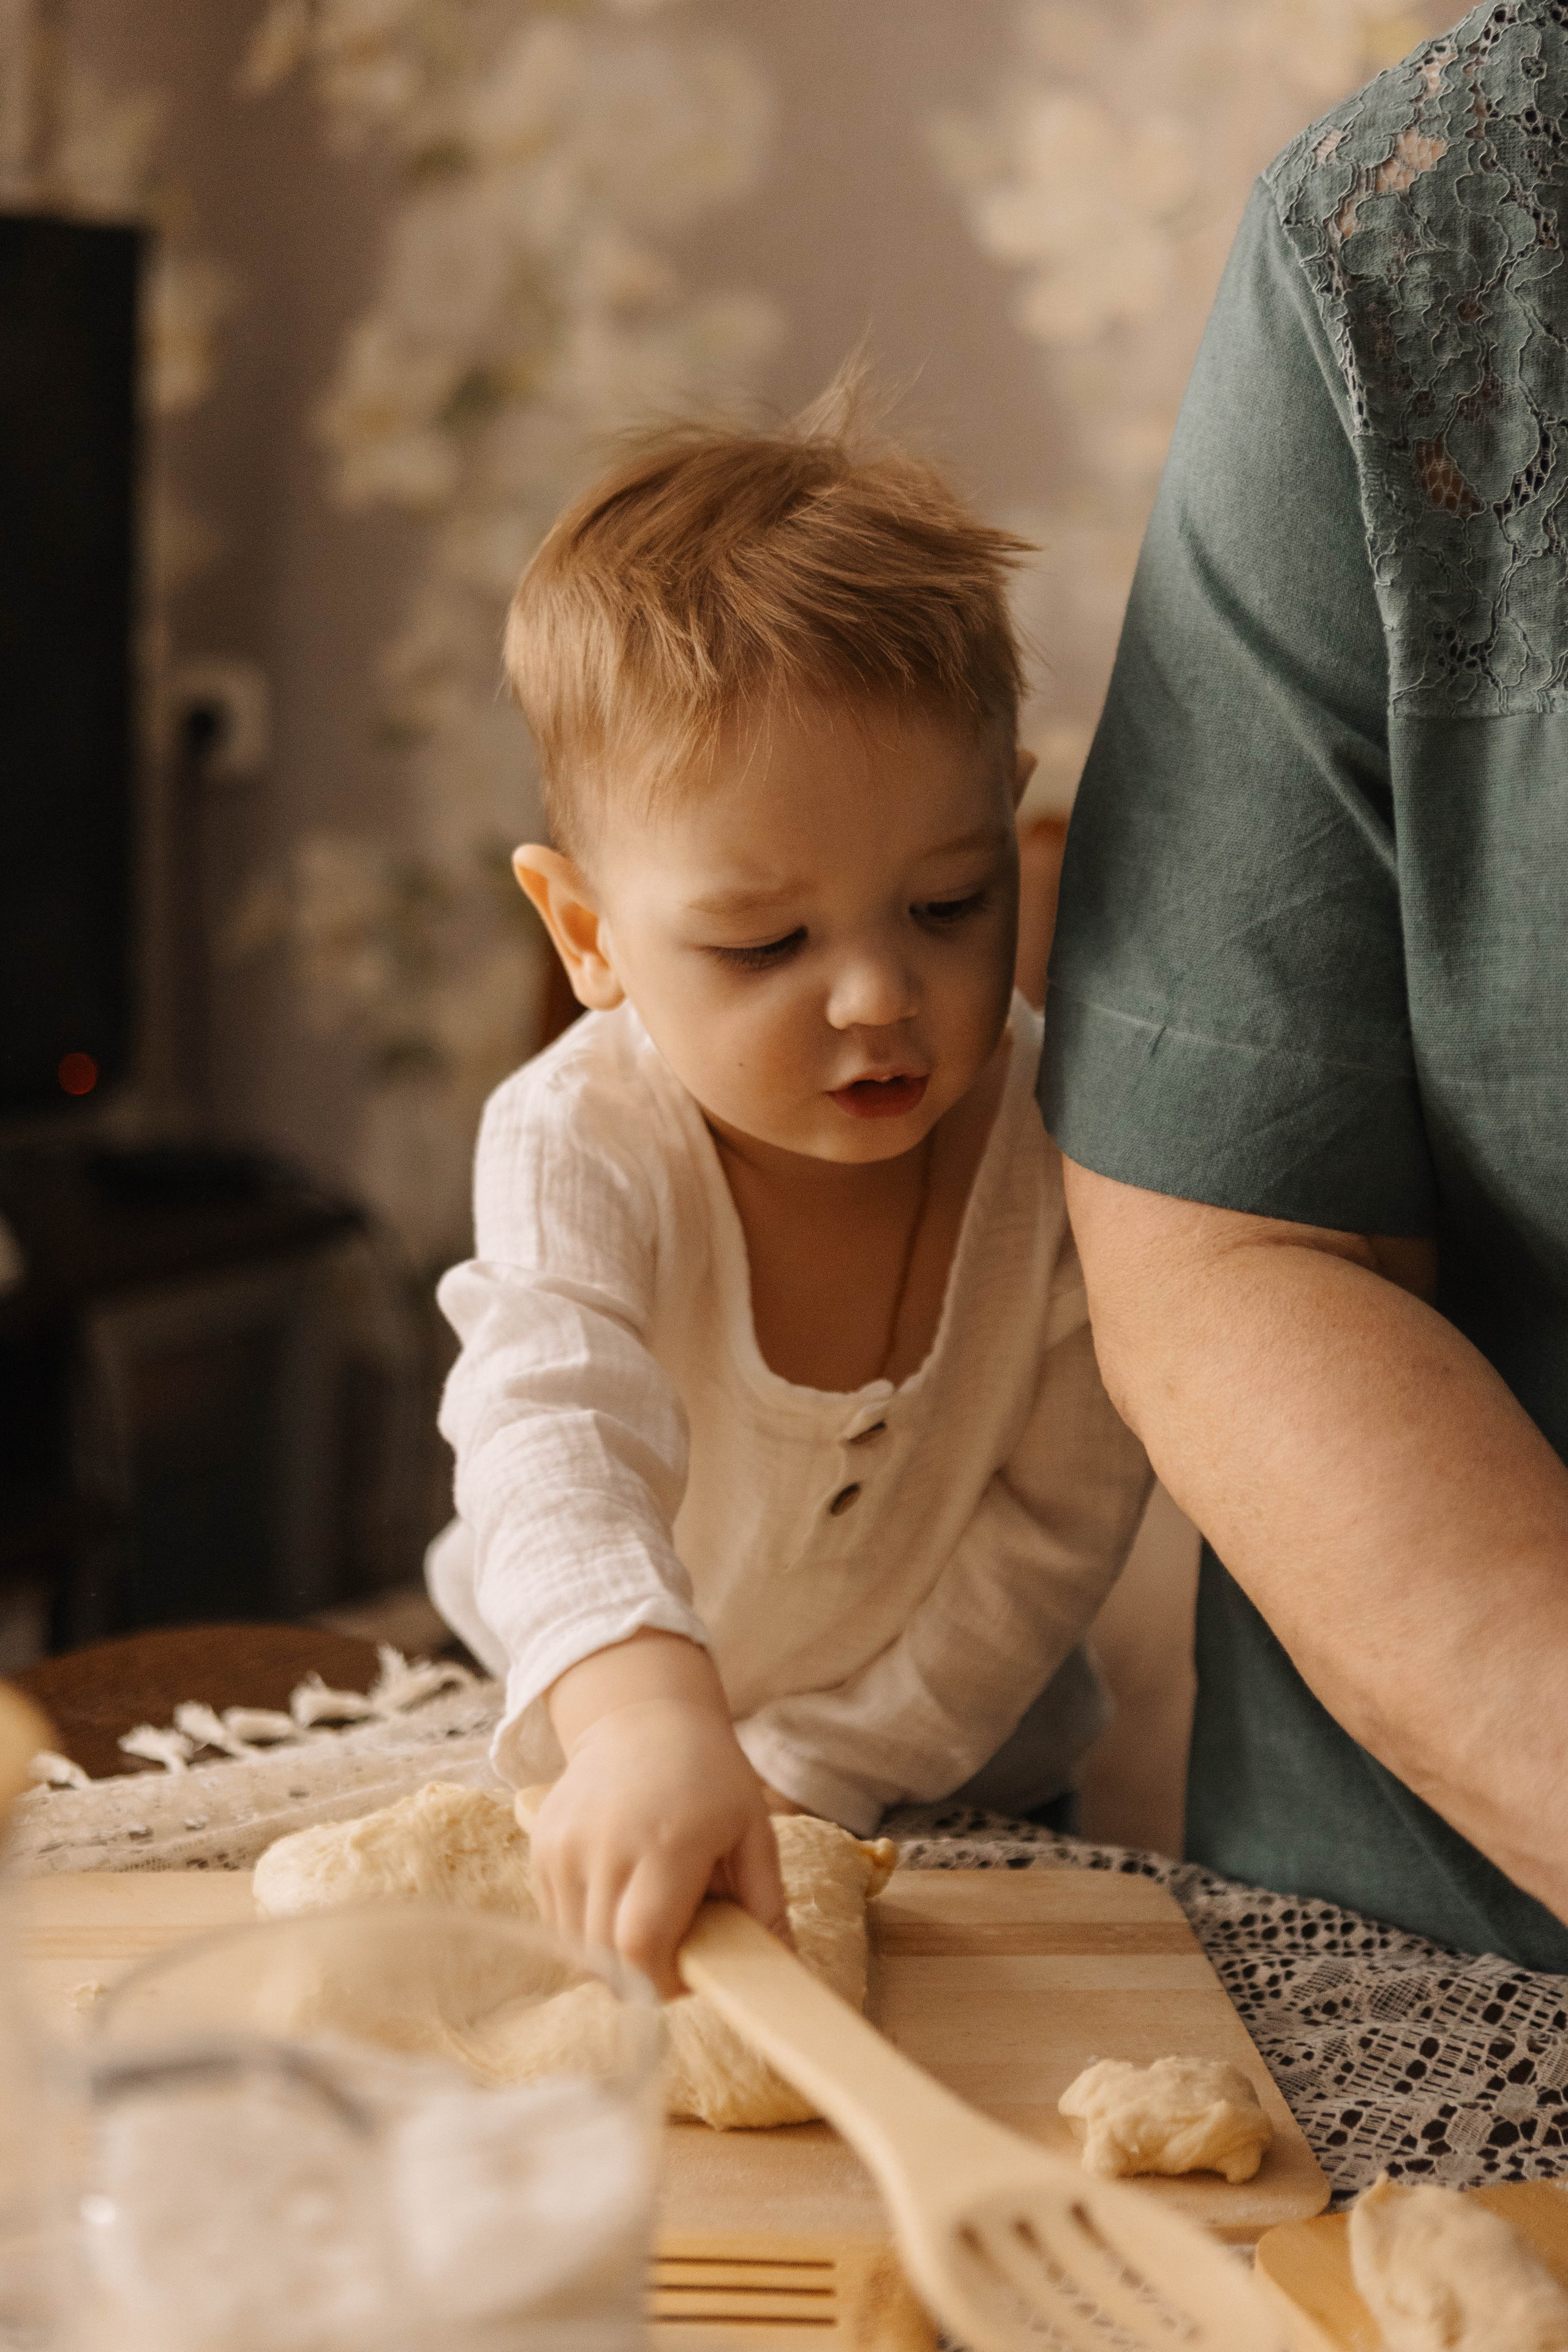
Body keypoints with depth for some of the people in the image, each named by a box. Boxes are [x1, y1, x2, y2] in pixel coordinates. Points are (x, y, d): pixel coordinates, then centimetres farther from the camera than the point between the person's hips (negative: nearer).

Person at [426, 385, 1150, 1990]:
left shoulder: (1066, 1136, -22)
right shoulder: (579, 1148, -26)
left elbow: (1057, 1514, -15)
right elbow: (554, 1435, -43)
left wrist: (822, 1768, -20)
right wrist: (643, 1713, -62)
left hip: (941, 1765, 0)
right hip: (595, 1740, 0)